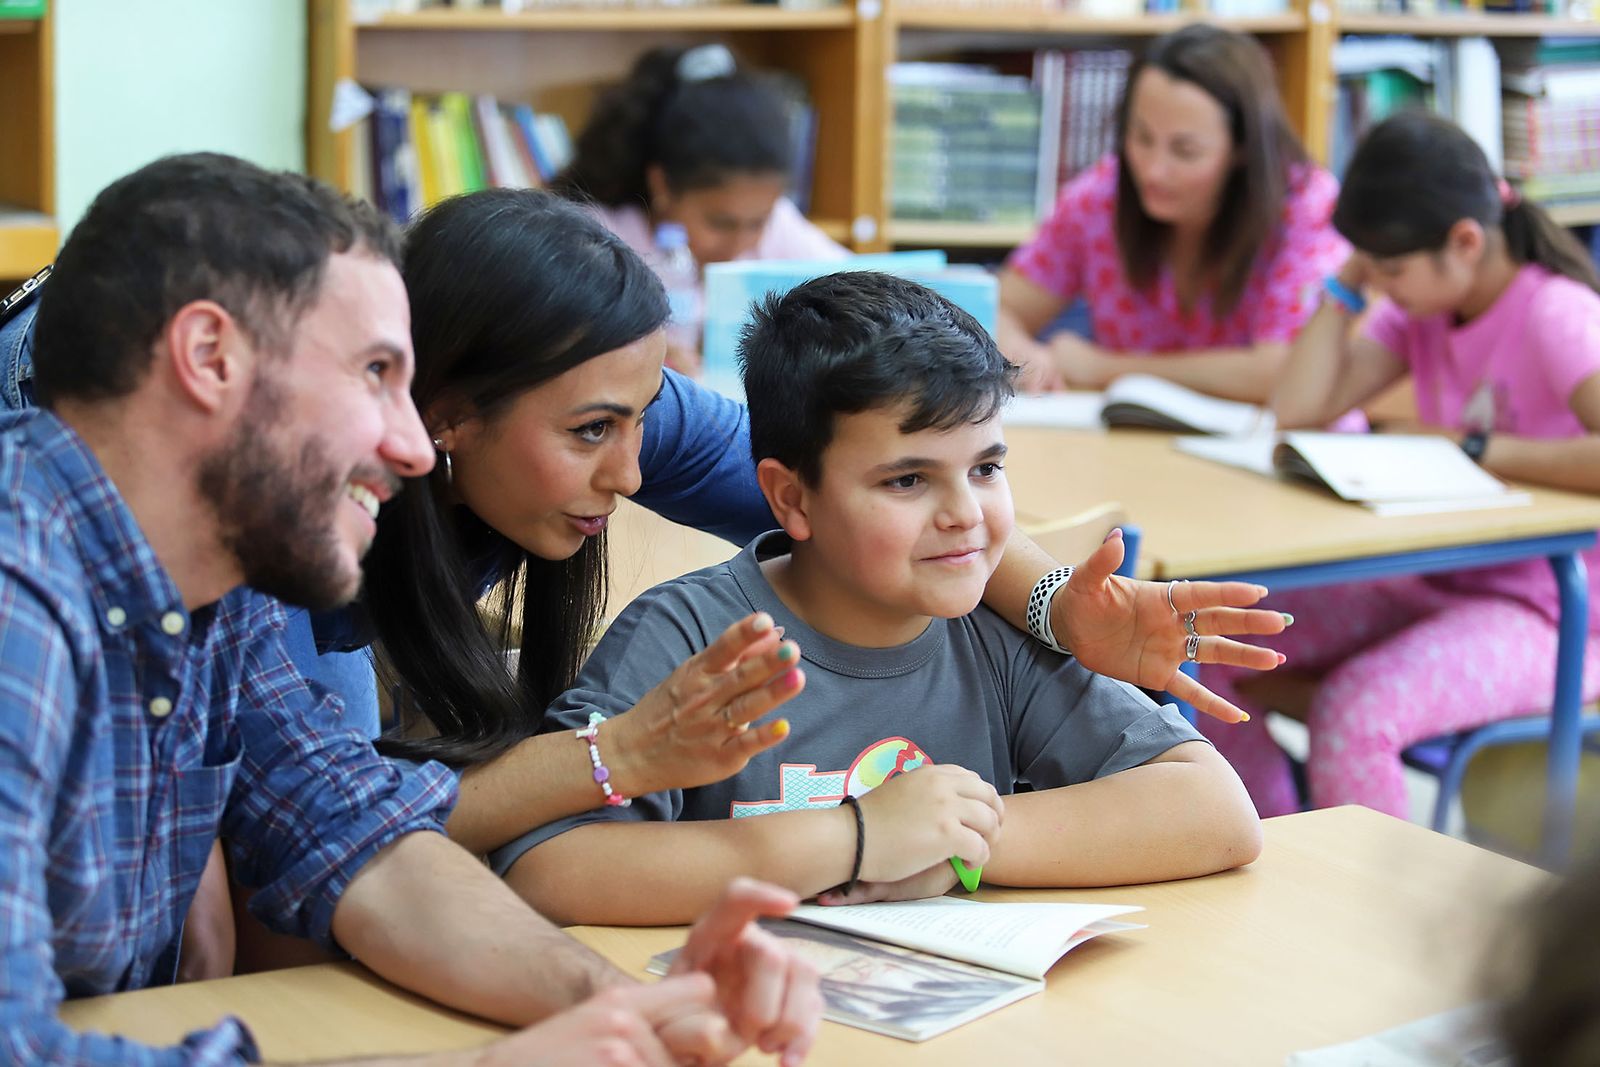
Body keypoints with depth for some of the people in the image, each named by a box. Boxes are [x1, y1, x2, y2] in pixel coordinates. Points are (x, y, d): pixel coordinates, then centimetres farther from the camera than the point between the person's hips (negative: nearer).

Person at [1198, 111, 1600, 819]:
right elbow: (1300, 409, -2)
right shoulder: (1423, 308, 6)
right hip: (1438, 585, 8)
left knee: (1355, 711, -33)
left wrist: (1480, 448, -22)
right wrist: (1350, 279, -3)